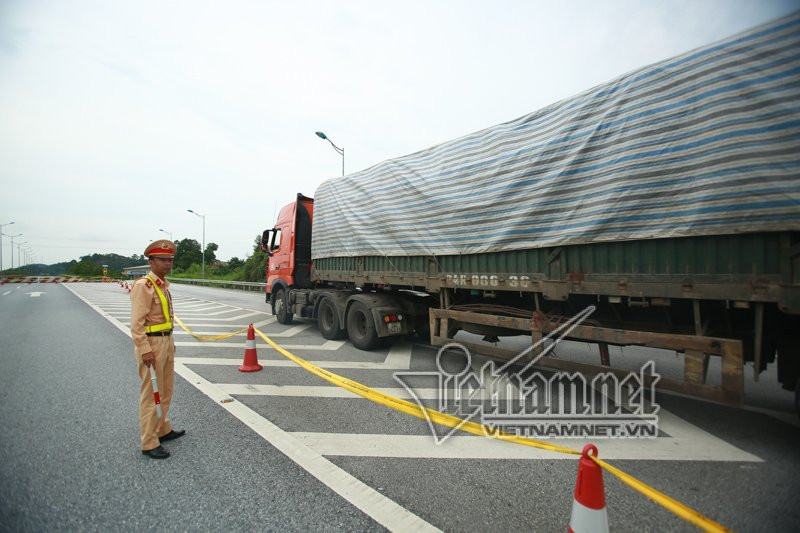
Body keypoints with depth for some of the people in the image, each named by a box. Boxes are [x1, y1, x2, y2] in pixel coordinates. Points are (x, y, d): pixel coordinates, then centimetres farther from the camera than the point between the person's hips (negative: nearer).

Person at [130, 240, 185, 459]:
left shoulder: (163, 284, 11)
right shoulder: (143, 285, -15)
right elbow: (137, 323, -19)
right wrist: (145, 350, -22)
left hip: (166, 341, 9)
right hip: (151, 344, -9)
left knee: (165, 391, 19)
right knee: (150, 394, 1)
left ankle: (163, 429, 34)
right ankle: (149, 443, 12)